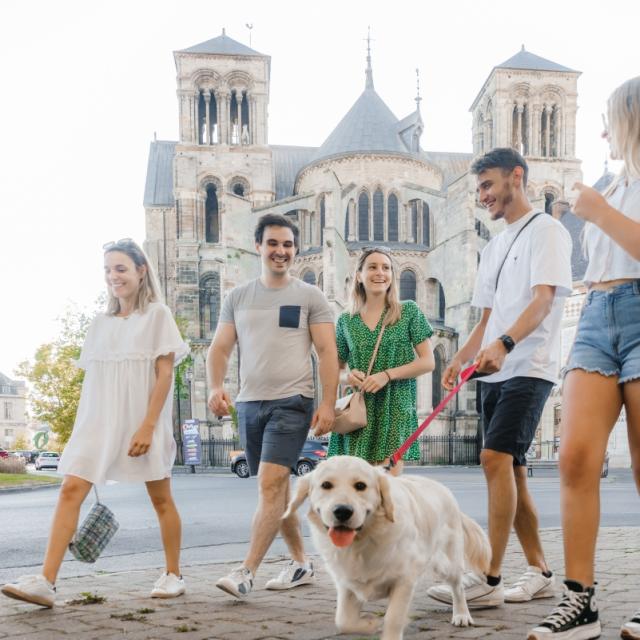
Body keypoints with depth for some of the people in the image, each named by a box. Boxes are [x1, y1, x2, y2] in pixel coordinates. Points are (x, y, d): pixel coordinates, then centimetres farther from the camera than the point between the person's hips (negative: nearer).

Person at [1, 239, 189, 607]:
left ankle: (173, 575, 21)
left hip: (142, 421, -4)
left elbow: (165, 374, -7)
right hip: (99, 420, 4)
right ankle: (46, 582, -13)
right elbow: (93, 378, 15)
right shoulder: (101, 322, 13)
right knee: (71, 490, -9)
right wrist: (86, 426, 10)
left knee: (160, 498, 6)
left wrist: (148, 425, -15)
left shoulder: (157, 314, -1)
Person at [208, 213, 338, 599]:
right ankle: (301, 563, 25)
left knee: (270, 484, -14)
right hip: (249, 404, 5)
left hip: (292, 403, -5)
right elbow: (220, 348, 11)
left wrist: (328, 403, -10)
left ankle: (247, 572, -13)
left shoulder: (310, 296, 3)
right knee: (277, 488, 12)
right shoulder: (238, 297, 12)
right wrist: (217, 387, -8)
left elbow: (328, 352, -1)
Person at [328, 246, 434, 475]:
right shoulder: (346, 320, 10)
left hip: (396, 408, -2)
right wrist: (347, 376, -6)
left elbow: (428, 361, 1)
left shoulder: (408, 312, 5)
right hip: (359, 411, 2)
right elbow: (337, 367, 18)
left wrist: (388, 374, -11)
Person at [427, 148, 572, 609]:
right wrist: (461, 359, 6)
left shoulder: (546, 230, -3)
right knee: (511, 471, 8)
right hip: (495, 373, 9)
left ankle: (489, 580, -20)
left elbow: (543, 299, -18)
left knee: (496, 458, -20)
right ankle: (540, 572, 18)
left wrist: (504, 343, -33)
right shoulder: (494, 247, 22)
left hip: (529, 368, -9)